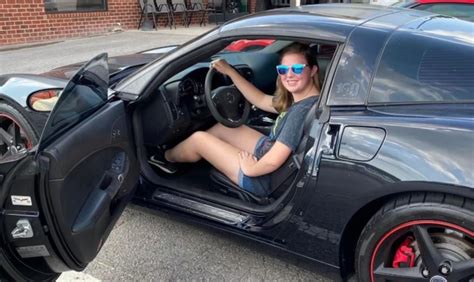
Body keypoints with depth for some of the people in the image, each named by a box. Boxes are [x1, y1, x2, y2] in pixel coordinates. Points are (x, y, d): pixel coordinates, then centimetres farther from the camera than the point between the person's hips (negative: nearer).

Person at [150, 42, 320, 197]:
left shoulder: (303, 109, -30)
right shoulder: (299, 99, -1)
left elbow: (274, 161, -33)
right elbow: (261, 101, 11)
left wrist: (250, 169, -13)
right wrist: (229, 71, 8)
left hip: (265, 178, -9)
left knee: (198, 139, 1)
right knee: (223, 127, 20)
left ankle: (167, 157, 34)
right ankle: (173, 154, 37)